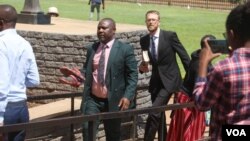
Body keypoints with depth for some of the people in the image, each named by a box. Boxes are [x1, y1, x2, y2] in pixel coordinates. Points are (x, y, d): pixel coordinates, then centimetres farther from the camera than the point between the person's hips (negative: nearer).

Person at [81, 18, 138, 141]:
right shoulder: (92, 48, 9)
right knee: (87, 129, -12)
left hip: (113, 101, -3)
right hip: (93, 99, 3)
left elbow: (132, 75, -6)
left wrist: (127, 96, -18)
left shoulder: (125, 49, -4)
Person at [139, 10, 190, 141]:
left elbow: (184, 56, -6)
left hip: (169, 80, -6)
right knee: (159, 115, 13)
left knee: (154, 113, -18)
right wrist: (142, 67, -9)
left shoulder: (170, 35, -12)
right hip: (155, 81, 6)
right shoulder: (144, 40, 3)